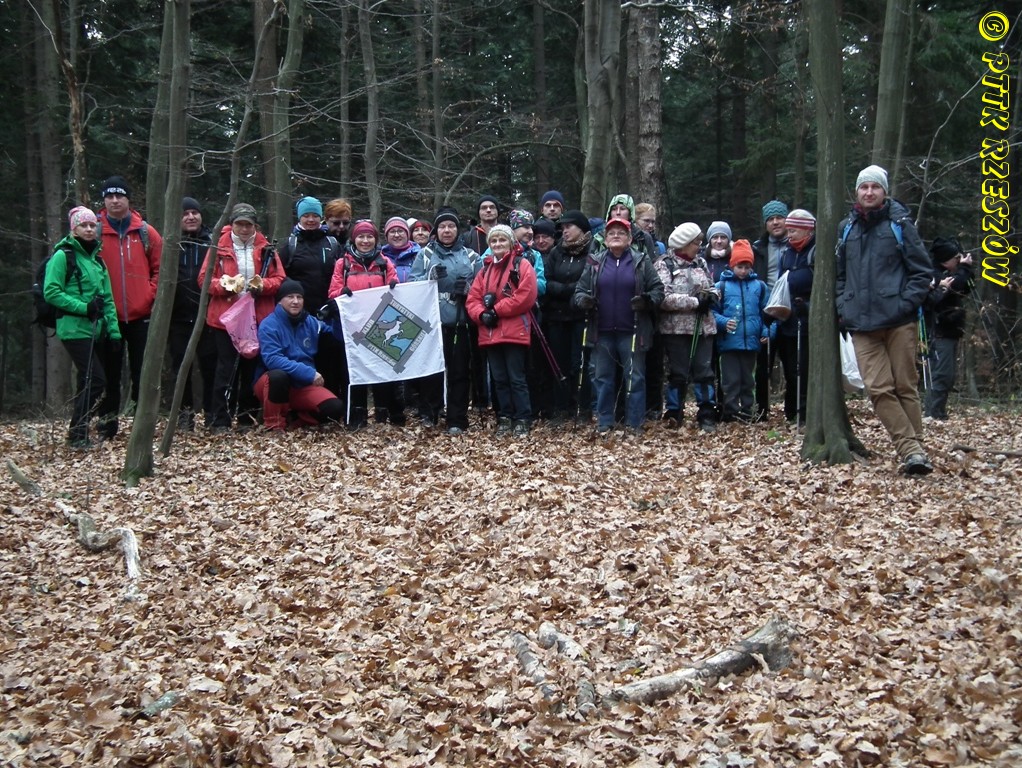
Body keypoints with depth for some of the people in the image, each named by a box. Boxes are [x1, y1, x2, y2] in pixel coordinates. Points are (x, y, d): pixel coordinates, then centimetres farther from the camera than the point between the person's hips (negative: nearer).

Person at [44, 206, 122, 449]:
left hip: (97, 330, 7)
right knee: (95, 379, -13)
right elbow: (51, 292, -12)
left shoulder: (97, 259, 17)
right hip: (75, 330, -7)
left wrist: (114, 330, 9)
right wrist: (83, 307, -17)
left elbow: (107, 299, 17)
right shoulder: (63, 256, -5)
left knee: (88, 382, 8)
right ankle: (77, 435, -6)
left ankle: (80, 430, 16)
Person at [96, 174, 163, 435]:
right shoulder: (94, 233, 2)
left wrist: (153, 296, -4)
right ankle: (107, 421, 13)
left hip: (141, 315, 1)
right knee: (110, 372, 6)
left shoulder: (146, 233, 5)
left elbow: (160, 268, 8)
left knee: (142, 371, 5)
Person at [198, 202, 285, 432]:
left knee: (252, 366, 7)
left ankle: (248, 416, 17)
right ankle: (219, 420, 0)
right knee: (226, 367, -3)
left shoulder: (265, 249, 8)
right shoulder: (219, 247, 1)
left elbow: (279, 279, 6)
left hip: (258, 318, 2)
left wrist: (263, 285, -14)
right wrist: (224, 284, -18)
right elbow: (204, 278, -1)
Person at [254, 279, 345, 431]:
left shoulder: (311, 322, 5)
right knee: (279, 375, -40)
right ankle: (274, 423, -18)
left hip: (303, 385, 4)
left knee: (335, 409, -19)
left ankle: (294, 416, 8)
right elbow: (272, 359, -25)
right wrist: (309, 373, -29)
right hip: (272, 382, -4)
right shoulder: (269, 325, -13)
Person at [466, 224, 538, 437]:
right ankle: (505, 419, 17)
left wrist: (496, 310, -13)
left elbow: (525, 296, -15)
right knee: (499, 379, 10)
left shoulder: (522, 265, -2)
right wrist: (482, 314, -11)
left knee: (517, 378, -3)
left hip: (514, 332, -6)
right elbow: (472, 299, 11)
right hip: (490, 333, 6)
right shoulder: (485, 270, 17)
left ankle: (522, 420, 1)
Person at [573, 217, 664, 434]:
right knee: (602, 377, 8)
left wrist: (648, 301, -19)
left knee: (635, 377, 1)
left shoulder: (642, 261, 3)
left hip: (632, 332, -2)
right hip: (602, 332, 2)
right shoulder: (594, 262, 8)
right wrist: (584, 300, -15)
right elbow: (579, 291, 7)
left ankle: (634, 424, 8)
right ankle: (604, 422, 16)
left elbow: (658, 289, 1)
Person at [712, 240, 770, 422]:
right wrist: (724, 322, -19)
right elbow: (713, 311, -2)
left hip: (751, 342, 3)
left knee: (747, 380, 13)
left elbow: (766, 311, 9)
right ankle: (730, 412, 5)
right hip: (729, 342, -3)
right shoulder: (722, 286, -1)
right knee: (731, 380, 0)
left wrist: (765, 331, -4)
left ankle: (746, 412, 20)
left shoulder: (759, 286, 6)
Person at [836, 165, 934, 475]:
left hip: (898, 322, -3)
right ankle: (911, 450, -6)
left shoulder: (900, 224, 0)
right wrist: (843, 307, 9)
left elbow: (922, 271, 1)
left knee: (905, 386, 2)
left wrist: (906, 304, -10)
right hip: (862, 325, 3)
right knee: (879, 389, -6)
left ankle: (915, 447, 8)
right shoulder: (846, 228, 12)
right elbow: (839, 274, 22)